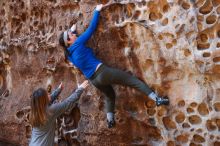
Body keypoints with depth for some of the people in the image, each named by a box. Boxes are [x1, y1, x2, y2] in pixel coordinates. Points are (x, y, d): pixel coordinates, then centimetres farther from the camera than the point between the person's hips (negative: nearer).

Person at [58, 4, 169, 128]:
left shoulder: (69, 54, 9)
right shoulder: (78, 44, -10)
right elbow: (91, 28, -6)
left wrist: (73, 30, 35)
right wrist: (97, 11, 3)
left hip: (94, 80, 8)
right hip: (102, 72, -8)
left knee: (110, 95, 33)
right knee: (133, 81, -5)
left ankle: (110, 120, 31)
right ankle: (157, 99, -10)